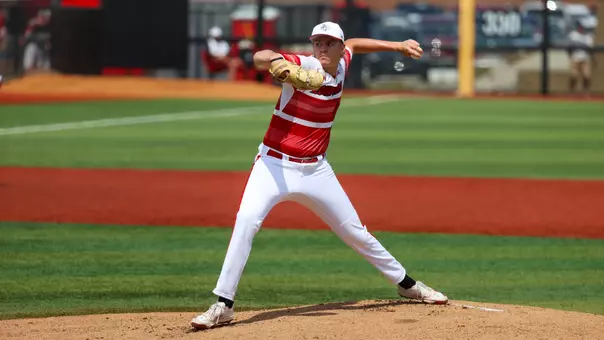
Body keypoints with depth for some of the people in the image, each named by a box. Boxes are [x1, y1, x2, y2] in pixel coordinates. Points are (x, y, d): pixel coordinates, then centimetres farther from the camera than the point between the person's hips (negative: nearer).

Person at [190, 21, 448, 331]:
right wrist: (278, 64, -57)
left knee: (355, 232, 15)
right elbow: (259, 58, -35)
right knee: (246, 220, -27)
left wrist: (397, 46, 24)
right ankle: (223, 305, -23)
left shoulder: (341, 65, 2)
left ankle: (406, 284, 35)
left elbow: (353, 45, 27)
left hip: (315, 170, 5)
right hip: (275, 165, -5)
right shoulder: (304, 66, -16)